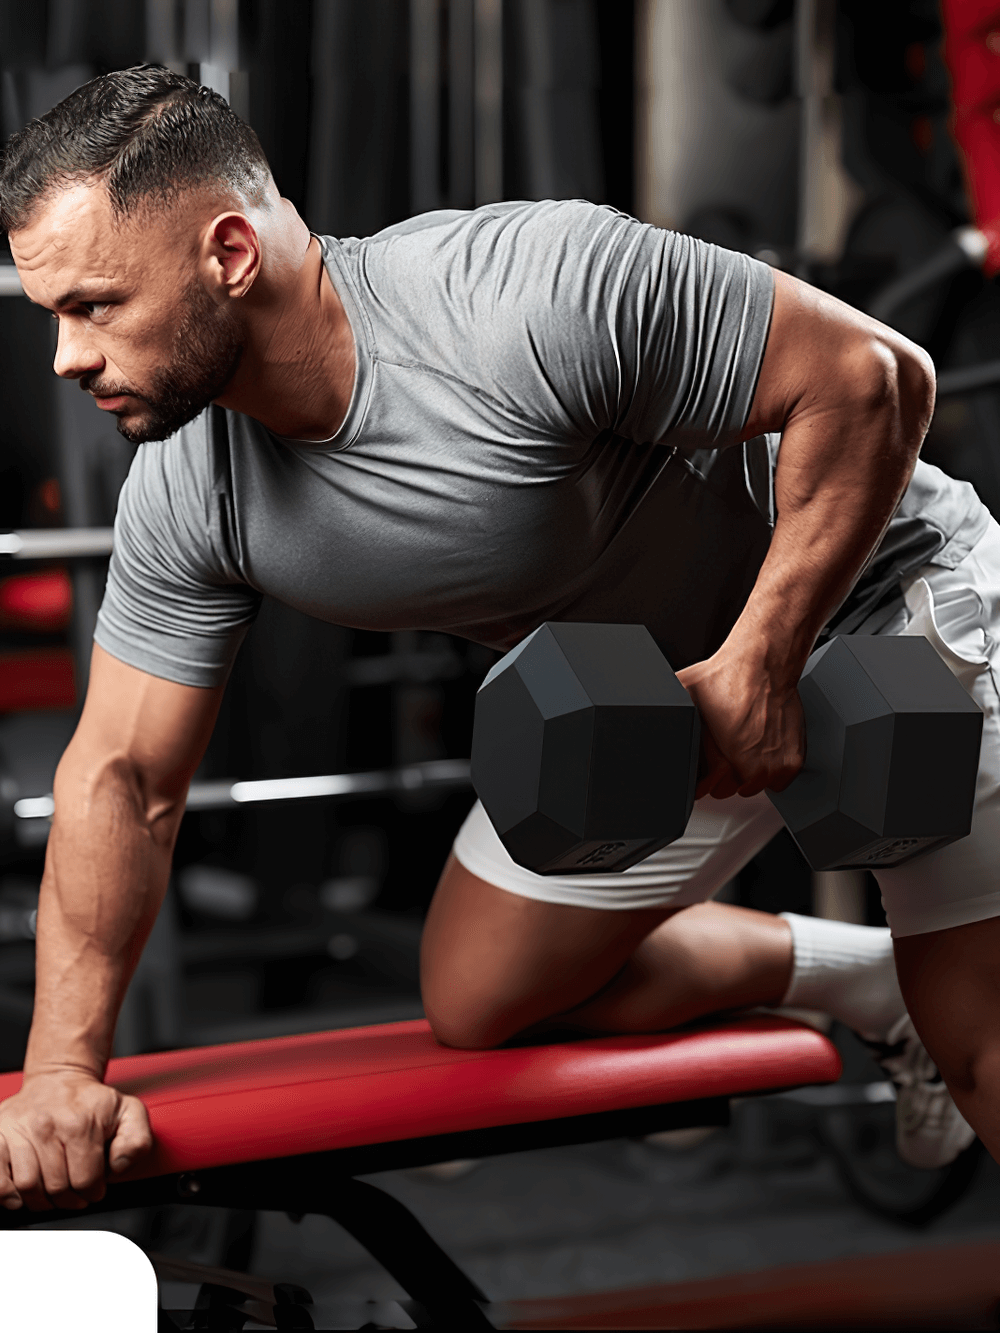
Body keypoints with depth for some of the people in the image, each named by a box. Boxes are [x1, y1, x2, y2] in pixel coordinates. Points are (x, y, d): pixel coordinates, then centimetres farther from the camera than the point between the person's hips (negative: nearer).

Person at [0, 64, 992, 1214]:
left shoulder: (535, 294, -36)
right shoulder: (181, 505, -16)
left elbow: (871, 375, -28)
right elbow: (123, 778, -9)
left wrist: (758, 665, -29)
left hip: (863, 587, -6)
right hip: (648, 689, 6)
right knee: (479, 1003, 7)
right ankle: (871, 984, 23)